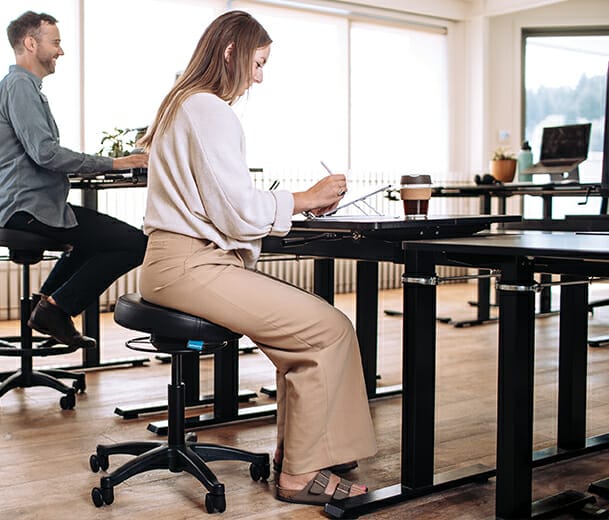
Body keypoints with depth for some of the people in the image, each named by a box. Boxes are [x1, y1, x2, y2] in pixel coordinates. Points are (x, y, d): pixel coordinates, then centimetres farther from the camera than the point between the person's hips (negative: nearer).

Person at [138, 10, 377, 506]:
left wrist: (297, 200, 13)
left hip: (176, 261, 11)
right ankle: (300, 474, -4)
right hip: (191, 267, -11)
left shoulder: (182, 103, 20)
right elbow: (237, 212, -17)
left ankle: (294, 450, 13)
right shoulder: (211, 111, -13)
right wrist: (305, 199, -3)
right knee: (331, 328, -13)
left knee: (306, 315, 11)